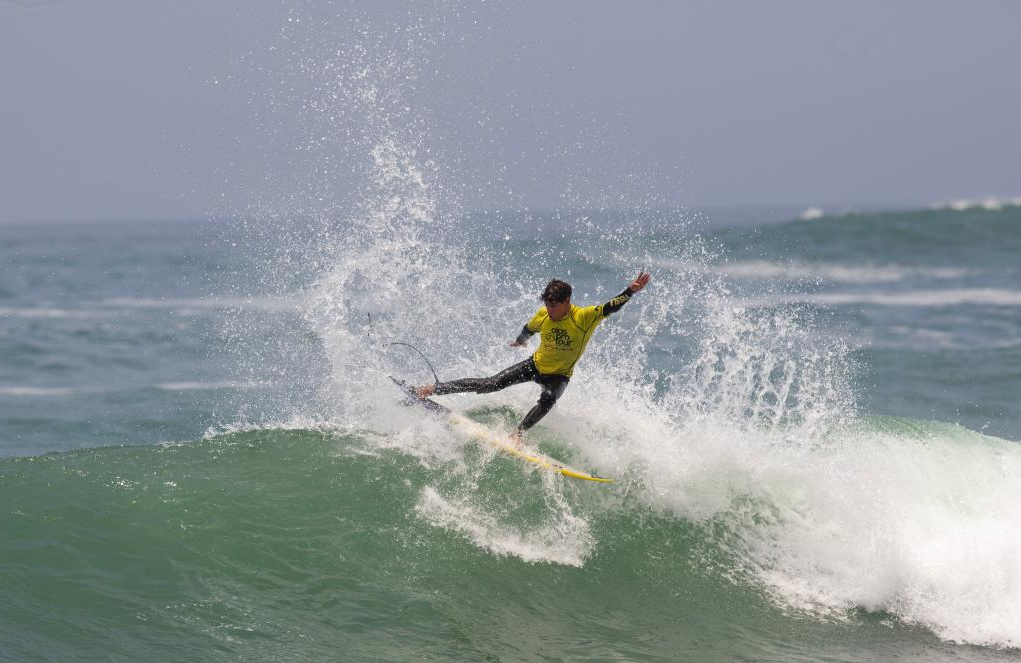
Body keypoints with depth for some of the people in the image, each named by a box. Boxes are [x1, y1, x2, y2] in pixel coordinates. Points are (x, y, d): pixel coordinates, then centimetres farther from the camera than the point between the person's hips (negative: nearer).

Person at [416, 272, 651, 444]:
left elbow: (611, 307, -39)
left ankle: (518, 432, -26)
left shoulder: (584, 317, -26)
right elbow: (528, 330, 11)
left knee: (548, 400, -37)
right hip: (535, 365, 3)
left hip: (559, 376, -2)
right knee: (490, 384, -6)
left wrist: (630, 291, -58)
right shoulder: (543, 315, -12)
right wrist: (519, 341, 33)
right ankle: (436, 389, 0)